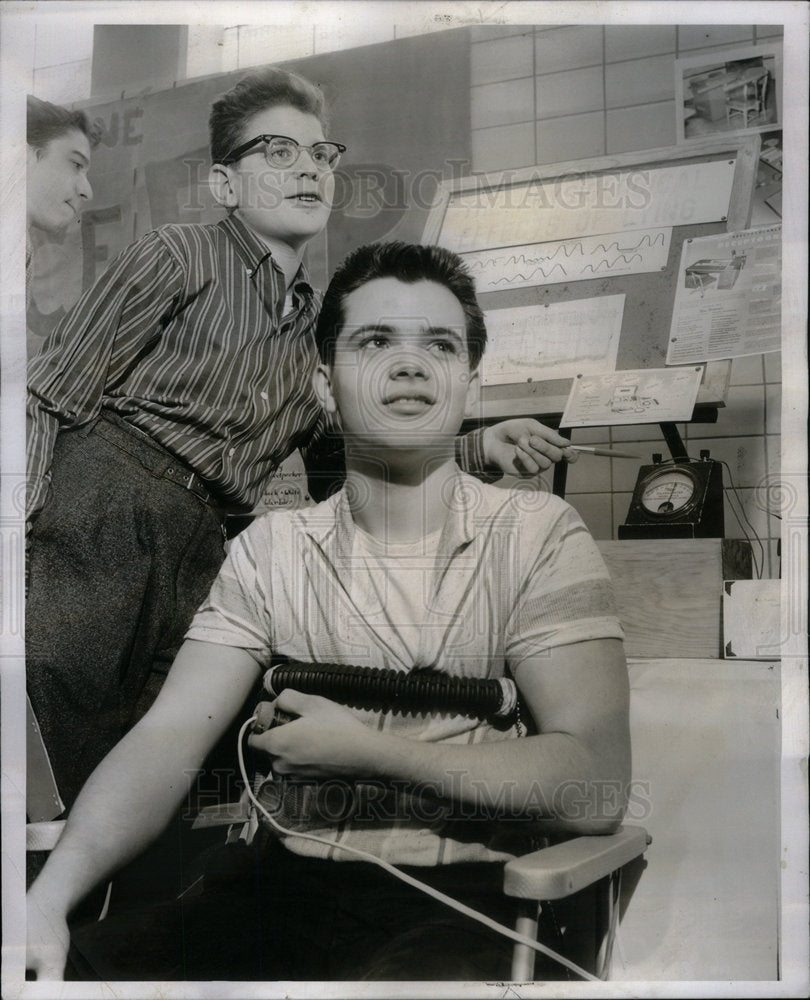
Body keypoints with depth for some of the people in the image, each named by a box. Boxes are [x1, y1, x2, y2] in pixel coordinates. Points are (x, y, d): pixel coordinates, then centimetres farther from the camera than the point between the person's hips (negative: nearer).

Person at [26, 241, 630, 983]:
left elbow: (596, 788, -12)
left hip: (463, 896, -2)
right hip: (285, 885, 3)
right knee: (81, 968, -21)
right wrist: (51, 894, -23)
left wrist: (363, 750, -13)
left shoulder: (539, 535, -3)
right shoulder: (270, 549, 6)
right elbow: (169, 739, -5)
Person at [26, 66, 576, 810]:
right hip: (94, 511, -5)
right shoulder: (179, 258, 2)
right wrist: (22, 521, -15)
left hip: (196, 561, 6)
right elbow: (53, 396, -2)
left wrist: (479, 449, 12)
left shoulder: (318, 327, 20)